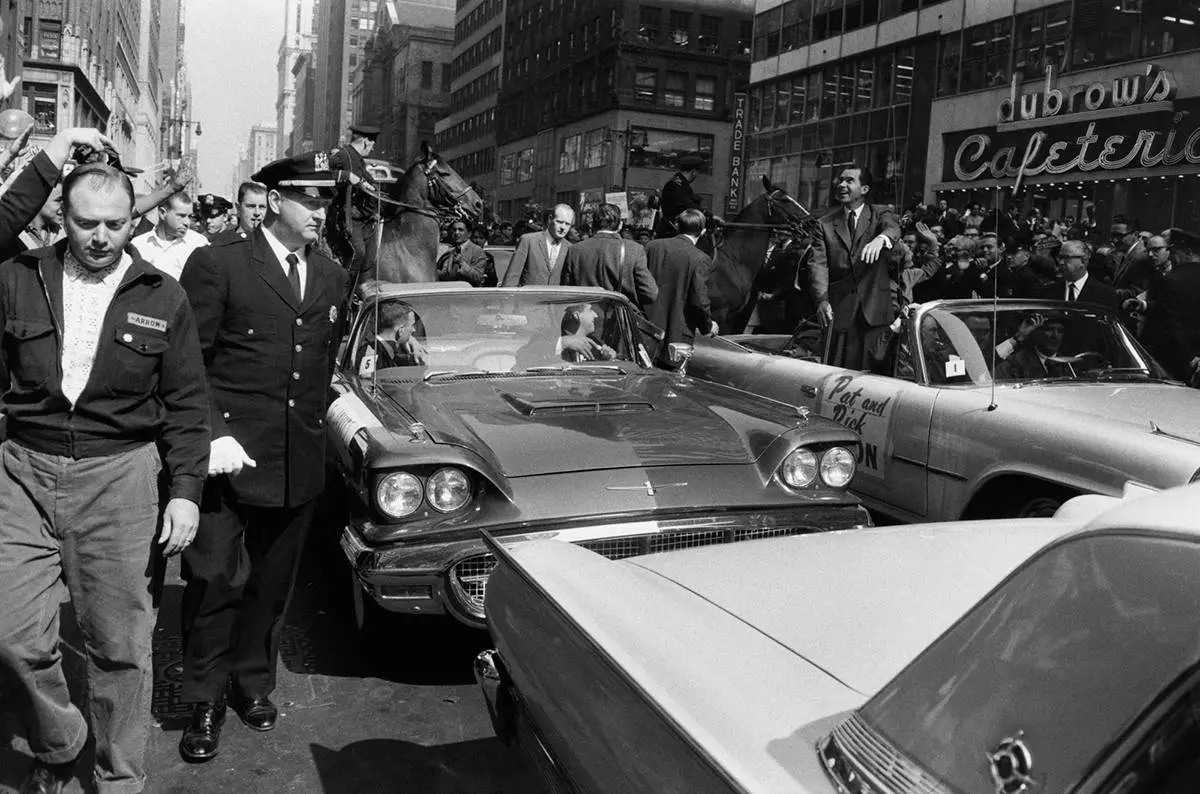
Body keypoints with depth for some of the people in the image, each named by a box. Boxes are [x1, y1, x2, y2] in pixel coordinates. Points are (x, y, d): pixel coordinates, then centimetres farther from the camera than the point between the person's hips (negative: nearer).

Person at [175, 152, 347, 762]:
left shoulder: (332, 277, 11)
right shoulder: (216, 265, -6)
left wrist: (314, 428, 14)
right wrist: (210, 436, -17)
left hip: (299, 463, 5)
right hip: (227, 456, -4)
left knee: (272, 585, 16)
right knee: (215, 582, 2)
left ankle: (253, 683, 34)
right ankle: (205, 701, 19)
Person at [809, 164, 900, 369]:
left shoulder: (879, 215, 9)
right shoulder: (825, 224, 10)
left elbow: (892, 228, -15)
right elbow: (819, 264, -2)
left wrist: (880, 238, -40)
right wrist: (822, 299, -19)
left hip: (874, 308, 0)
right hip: (839, 310, 1)